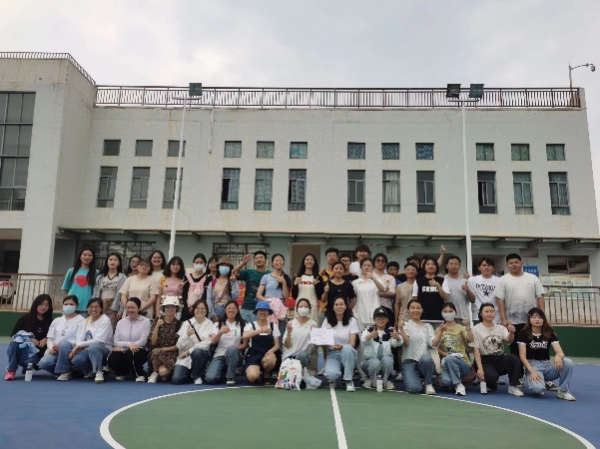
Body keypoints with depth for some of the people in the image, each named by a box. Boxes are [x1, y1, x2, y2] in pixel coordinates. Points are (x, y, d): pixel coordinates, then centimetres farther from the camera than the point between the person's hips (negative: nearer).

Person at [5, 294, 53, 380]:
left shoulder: (49, 322, 4)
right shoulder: (26, 317, 2)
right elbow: (14, 334, -1)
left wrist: (45, 340, -16)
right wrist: (29, 340, -13)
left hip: (35, 352, -1)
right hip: (20, 348, 1)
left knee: (29, 361, -37)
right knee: (15, 343, -35)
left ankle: (28, 365, 1)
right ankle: (11, 370, -22)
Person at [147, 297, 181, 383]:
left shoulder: (178, 323, -1)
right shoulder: (158, 320, 3)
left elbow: (178, 345, -1)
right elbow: (153, 342, -3)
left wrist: (164, 349, -11)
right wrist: (157, 326, -14)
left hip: (171, 354, -2)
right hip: (157, 351, 2)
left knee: (163, 371, -30)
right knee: (156, 351, -34)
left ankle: (168, 372, 8)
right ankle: (155, 373, -5)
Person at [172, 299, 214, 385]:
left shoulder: (210, 324, -1)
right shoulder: (186, 323, 3)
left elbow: (206, 344, -10)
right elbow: (179, 345, -3)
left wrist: (189, 351, -14)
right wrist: (187, 335, -21)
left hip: (201, 354, -1)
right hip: (185, 357, 1)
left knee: (197, 351, -35)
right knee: (177, 379, -21)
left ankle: (197, 375, -7)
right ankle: (189, 373, 14)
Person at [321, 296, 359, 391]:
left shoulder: (351, 320, -2)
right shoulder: (327, 320, 4)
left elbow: (352, 344, -8)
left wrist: (341, 347, -28)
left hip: (347, 353, 0)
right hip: (332, 354, 0)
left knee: (347, 348, -37)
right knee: (331, 375, -32)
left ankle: (348, 380, -15)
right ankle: (334, 377, 9)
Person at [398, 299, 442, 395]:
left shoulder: (427, 326, 13)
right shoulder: (405, 325, 6)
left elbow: (434, 344, -1)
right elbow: (406, 342, -11)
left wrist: (440, 331, -14)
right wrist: (401, 329, -25)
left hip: (425, 361, 2)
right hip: (409, 362, -2)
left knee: (426, 358, -37)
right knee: (414, 388, -28)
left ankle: (428, 384, -8)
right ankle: (415, 378, 11)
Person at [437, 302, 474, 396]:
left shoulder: (461, 328, 8)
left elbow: (470, 340, -12)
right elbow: (437, 348, 4)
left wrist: (468, 327, -25)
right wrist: (446, 354, -13)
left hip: (462, 362, -1)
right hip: (446, 363, 1)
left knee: (449, 359, -38)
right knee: (446, 380, -33)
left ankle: (458, 385, -18)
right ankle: (455, 383, 2)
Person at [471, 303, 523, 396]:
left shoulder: (501, 328, 9)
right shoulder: (476, 329, -2)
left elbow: (509, 341, -12)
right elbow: (476, 350, -8)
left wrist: (511, 333, -35)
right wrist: (480, 368, -19)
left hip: (500, 359, 4)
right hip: (485, 360, -3)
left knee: (513, 358, -28)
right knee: (492, 377, -34)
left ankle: (513, 386, -13)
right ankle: (486, 382, 4)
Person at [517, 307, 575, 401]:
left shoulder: (550, 333, 4)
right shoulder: (524, 334, -5)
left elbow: (560, 352, -7)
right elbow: (522, 356, -10)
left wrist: (558, 356, -33)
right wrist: (532, 371, -25)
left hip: (547, 365, 4)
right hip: (532, 365, -4)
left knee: (568, 362, -26)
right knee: (537, 388, -35)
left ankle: (563, 391, -6)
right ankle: (531, 380, 3)